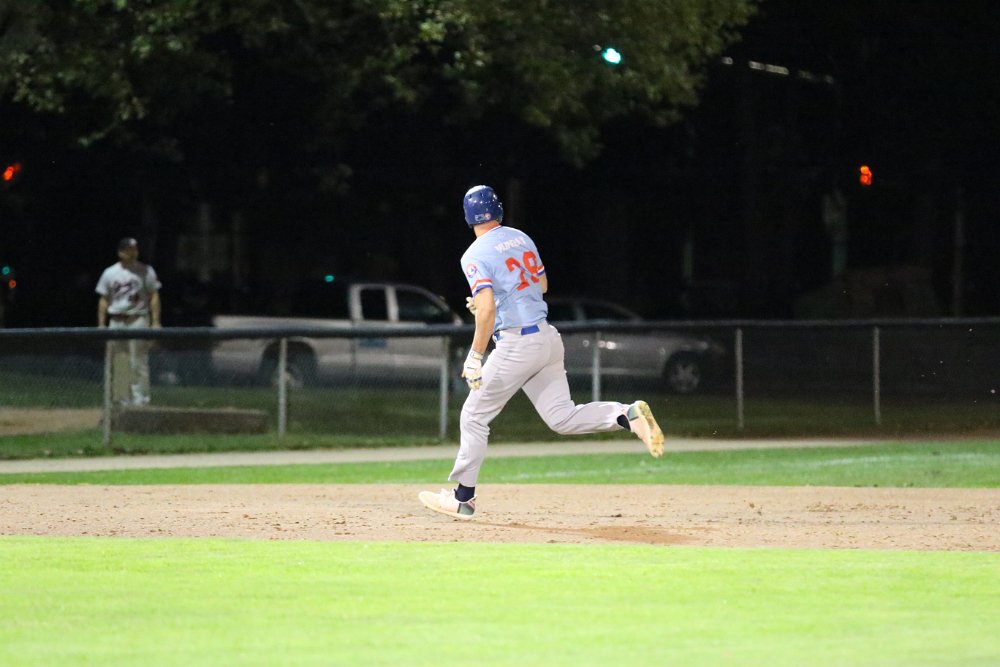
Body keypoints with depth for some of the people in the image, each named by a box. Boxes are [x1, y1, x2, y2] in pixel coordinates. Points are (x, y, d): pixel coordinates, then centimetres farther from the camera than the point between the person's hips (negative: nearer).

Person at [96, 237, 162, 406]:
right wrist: (101, 325, 5)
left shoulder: (146, 271, 2)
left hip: (138, 320, -3)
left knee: (138, 362, -8)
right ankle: (121, 400, 9)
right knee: (117, 363, 2)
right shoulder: (110, 273, 9)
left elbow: (154, 297, 2)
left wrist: (155, 322, -7)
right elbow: (104, 300, 12)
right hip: (116, 321, 3)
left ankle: (140, 399, -6)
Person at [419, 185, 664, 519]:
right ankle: (628, 414, -14)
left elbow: (487, 308, -22)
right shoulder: (521, 238, 12)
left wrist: (475, 356, -19)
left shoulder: (475, 256, -11)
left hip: (516, 343, -7)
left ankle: (463, 497, 11)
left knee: (474, 416, 7)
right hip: (548, 339, 7)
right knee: (563, 418, 7)